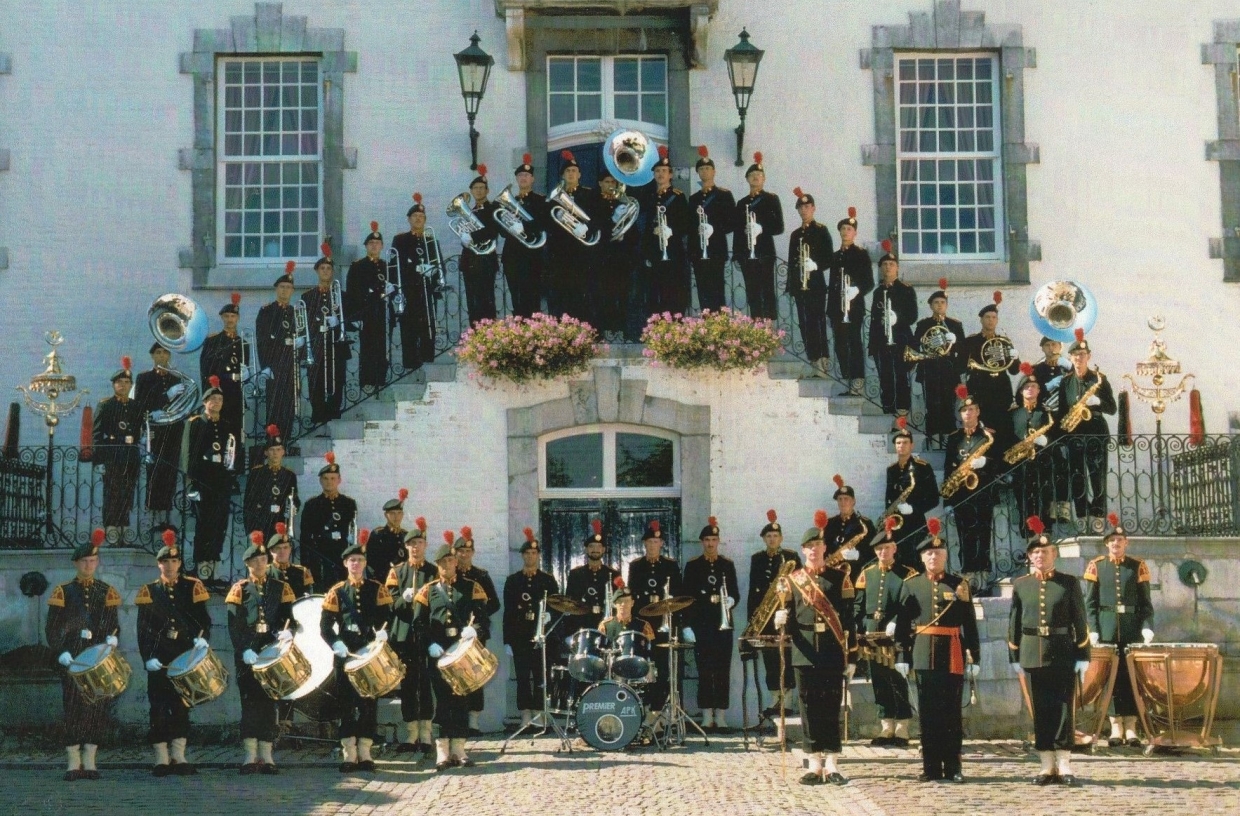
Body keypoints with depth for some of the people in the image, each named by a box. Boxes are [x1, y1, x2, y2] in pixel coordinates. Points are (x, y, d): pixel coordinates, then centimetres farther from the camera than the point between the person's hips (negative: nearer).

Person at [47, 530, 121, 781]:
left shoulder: (107, 592, 10)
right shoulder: (63, 592, 5)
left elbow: (113, 624, 9)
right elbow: (52, 629, 2)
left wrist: (112, 639, -13)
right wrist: (61, 652, -11)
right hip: (73, 660, -2)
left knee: (98, 709, 1)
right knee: (73, 709, -3)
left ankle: (89, 762, 8)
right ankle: (74, 763, 2)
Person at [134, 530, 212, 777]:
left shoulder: (192, 587, 7)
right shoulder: (148, 592, 6)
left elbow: (204, 620, 5)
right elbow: (142, 629, 2)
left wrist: (201, 638, -16)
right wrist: (148, 658, -9)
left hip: (186, 659, 0)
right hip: (159, 662, 0)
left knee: (182, 707, 3)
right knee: (159, 709, -1)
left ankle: (178, 756, 9)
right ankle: (162, 759, 4)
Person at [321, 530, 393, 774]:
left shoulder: (378, 590, 7)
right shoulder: (336, 593, 6)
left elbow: (387, 617, 2)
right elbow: (325, 626, 2)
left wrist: (383, 632, -20)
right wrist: (336, 644, -15)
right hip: (346, 656, -1)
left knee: (369, 703, 2)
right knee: (347, 704, -1)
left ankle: (365, 753, 9)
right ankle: (349, 755, 2)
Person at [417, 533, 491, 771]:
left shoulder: (471, 588, 8)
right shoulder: (428, 591, 9)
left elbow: (483, 617, 1)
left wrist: (475, 629, -20)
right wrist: (430, 645, -13)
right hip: (439, 655, 0)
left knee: (461, 700, 4)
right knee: (442, 700, -1)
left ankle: (459, 750, 10)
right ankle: (443, 753, 1)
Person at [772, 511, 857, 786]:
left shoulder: (840, 578, 4)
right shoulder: (793, 580, 8)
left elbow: (849, 620, 2)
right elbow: (789, 619, 10)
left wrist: (852, 658, -1)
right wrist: (782, 620, -15)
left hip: (833, 653, -1)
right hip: (805, 653, 1)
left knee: (831, 708, 1)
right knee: (809, 708, 3)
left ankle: (831, 765, 6)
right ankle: (814, 765, 8)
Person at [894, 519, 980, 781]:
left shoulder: (959, 585, 6)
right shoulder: (911, 585, 7)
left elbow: (970, 625, 6)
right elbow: (902, 624, 5)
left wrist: (975, 658, 1)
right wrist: (902, 657, -1)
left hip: (953, 656, 0)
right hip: (924, 654, 1)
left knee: (952, 711, 3)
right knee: (928, 711, 4)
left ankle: (953, 767, 9)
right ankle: (931, 767, 10)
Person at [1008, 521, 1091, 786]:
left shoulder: (1069, 583, 2)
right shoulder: (1020, 585, 7)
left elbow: (1080, 621, 1)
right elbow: (1014, 623, 9)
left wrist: (1083, 656, -3)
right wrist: (1014, 657, 5)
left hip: (1063, 654, -2)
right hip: (1033, 654, 2)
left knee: (1064, 709, -1)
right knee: (1041, 710, 5)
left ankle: (1064, 765, 4)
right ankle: (1047, 766, 10)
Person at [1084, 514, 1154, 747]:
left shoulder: (1138, 566, 5)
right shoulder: (1096, 567, 5)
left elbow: (1146, 603, 4)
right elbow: (1090, 602, 3)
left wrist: (1147, 628, -9)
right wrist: (1093, 630, -6)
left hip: (1132, 628, 0)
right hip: (1107, 629, 0)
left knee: (1132, 675, 1)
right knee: (1110, 675, 1)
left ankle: (1131, 727, 4)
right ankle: (1116, 727, 5)